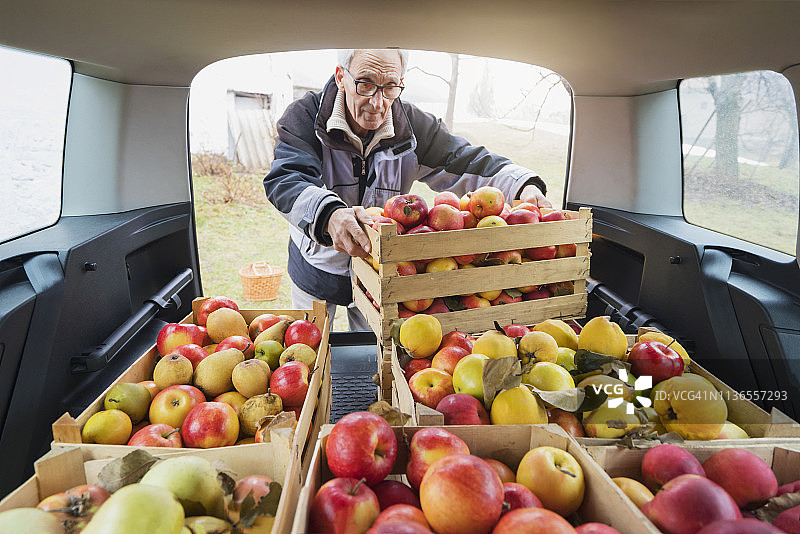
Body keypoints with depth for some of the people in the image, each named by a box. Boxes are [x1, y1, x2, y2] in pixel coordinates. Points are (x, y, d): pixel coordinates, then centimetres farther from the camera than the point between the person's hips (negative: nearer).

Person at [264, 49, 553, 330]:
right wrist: (329, 215, -56)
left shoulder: (414, 126, -11)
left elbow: (466, 162, -11)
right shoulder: (305, 116, -20)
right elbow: (286, 180, -34)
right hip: (316, 271, -1)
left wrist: (524, 185, -31)